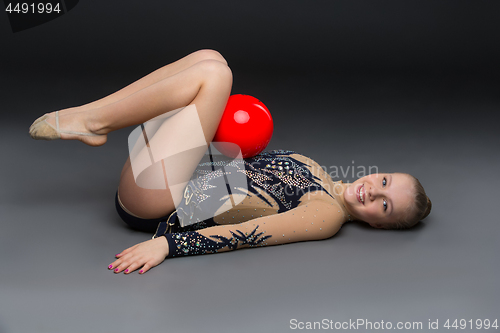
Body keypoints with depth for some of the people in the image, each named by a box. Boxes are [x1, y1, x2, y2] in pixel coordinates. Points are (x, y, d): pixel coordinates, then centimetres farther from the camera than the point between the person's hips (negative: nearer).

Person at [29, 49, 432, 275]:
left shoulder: (329, 216, -13)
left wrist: (167, 243, -33)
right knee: (209, 58, 0)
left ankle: (90, 123, -10)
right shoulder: (317, 171, 12)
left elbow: (247, 235, -25)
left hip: (156, 202, -8)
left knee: (213, 73, -20)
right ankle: (86, 117, -2)